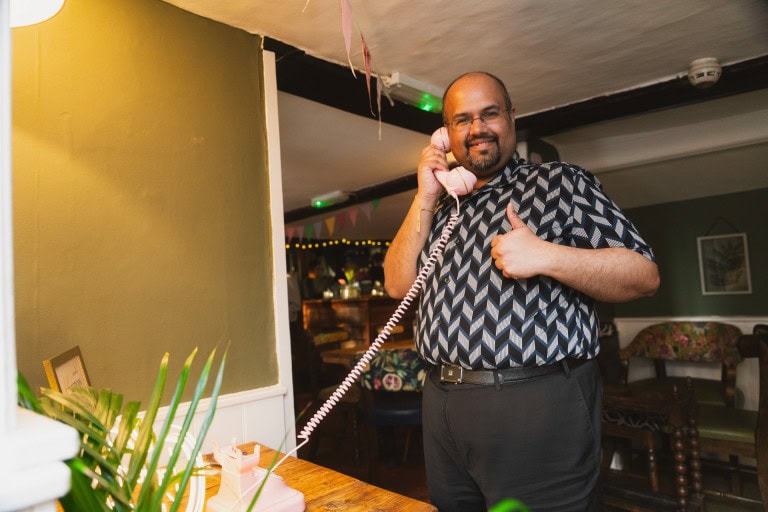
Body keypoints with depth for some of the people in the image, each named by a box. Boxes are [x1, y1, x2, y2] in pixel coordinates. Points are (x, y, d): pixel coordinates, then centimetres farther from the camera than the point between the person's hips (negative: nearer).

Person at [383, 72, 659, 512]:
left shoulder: (561, 183, 0)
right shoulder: (443, 208, 14)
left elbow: (644, 275, -5)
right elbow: (399, 285, 6)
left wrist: (545, 256, -21)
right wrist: (426, 200, -1)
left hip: (537, 406, -5)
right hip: (442, 402, 5)